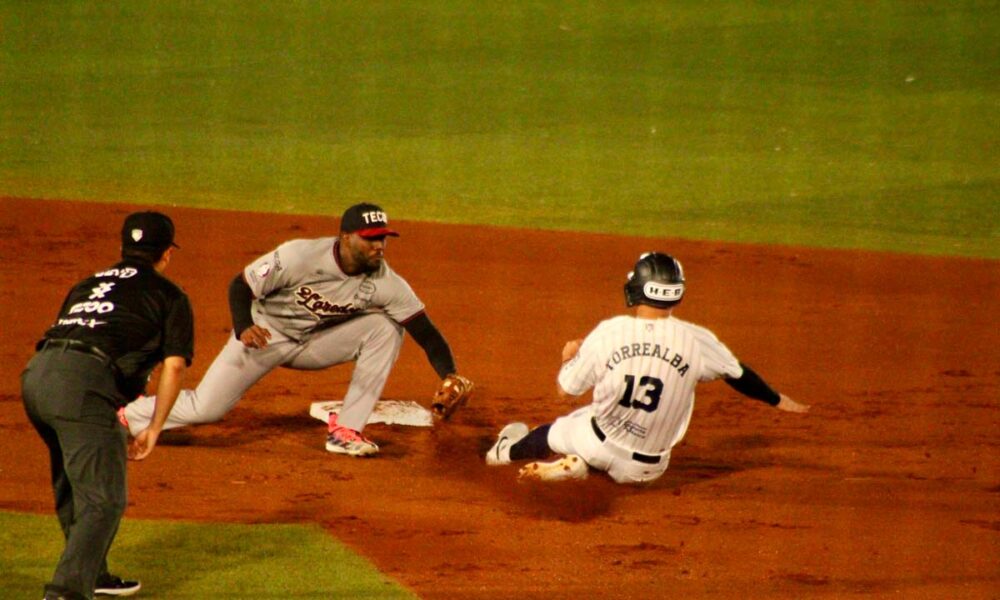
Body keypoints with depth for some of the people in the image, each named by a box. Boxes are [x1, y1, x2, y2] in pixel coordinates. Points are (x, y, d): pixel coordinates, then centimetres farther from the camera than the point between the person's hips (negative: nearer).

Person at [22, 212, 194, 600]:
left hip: (34, 374, 7)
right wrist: (153, 429, 11)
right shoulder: (169, 296, 17)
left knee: (73, 486, 26)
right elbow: (173, 366, 4)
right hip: (82, 385, -6)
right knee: (103, 500, -7)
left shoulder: (87, 285, 33)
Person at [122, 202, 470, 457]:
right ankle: (124, 416, 18)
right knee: (203, 409, -12)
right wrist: (243, 328, -37)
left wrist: (449, 376, -39)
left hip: (317, 343, 3)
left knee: (385, 328, -18)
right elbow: (241, 285, -19)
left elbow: (425, 331, -23)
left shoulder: (385, 283, -21)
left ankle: (346, 430, -14)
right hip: (265, 335, -3)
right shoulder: (299, 256, -29)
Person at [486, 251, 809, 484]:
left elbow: (565, 390, -5)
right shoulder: (696, 340, -16)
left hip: (600, 444, 0)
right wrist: (778, 400, 19)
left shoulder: (608, 332, -16)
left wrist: (569, 357, 17)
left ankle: (509, 451, 46)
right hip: (645, 469, 1)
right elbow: (739, 375, 1)